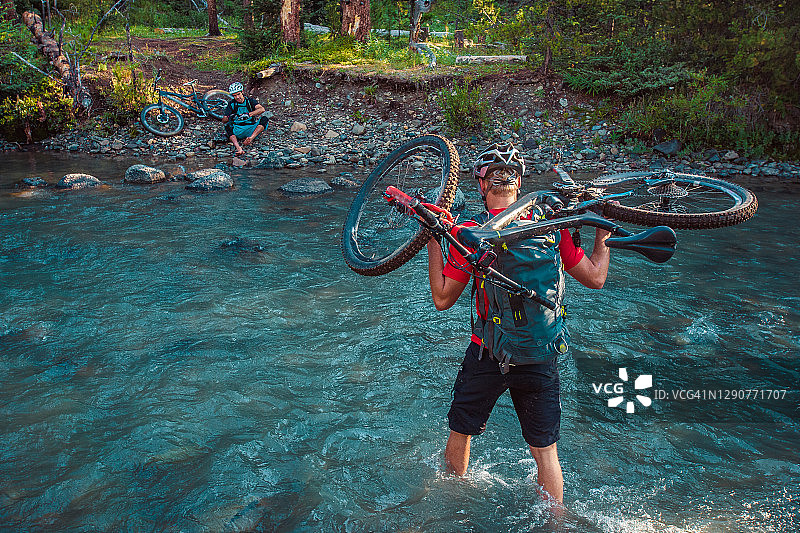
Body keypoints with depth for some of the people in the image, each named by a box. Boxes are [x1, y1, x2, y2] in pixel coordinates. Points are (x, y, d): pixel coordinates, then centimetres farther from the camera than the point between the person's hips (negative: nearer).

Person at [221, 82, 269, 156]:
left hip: (251, 129, 0)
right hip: (238, 131, 1)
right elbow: (223, 121, 0)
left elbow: (262, 109, -17)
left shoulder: (250, 100, 4)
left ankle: (251, 138, -44)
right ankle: (238, 148, -54)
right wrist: (228, 118, -25)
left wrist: (249, 114, -33)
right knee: (227, 127, -30)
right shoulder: (231, 104, 7)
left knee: (264, 119, -23)